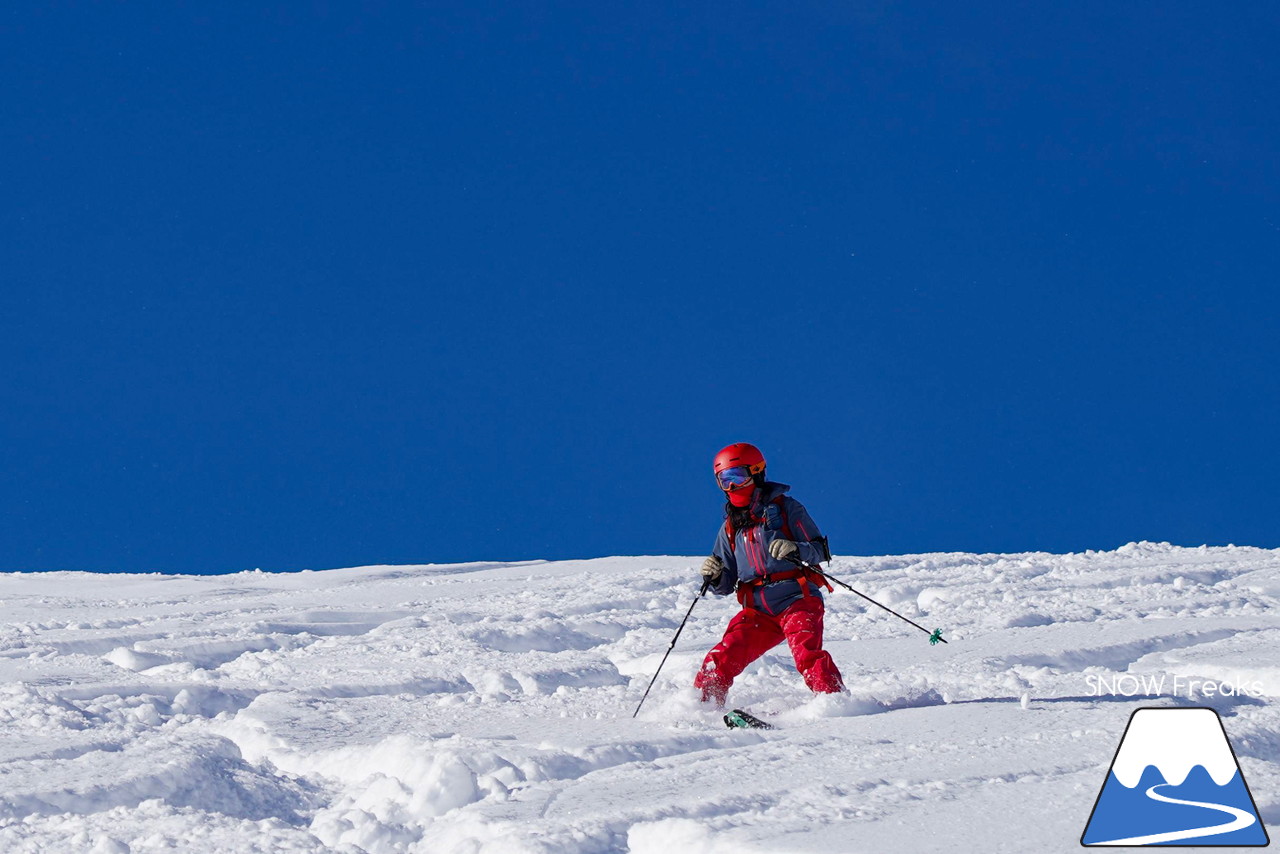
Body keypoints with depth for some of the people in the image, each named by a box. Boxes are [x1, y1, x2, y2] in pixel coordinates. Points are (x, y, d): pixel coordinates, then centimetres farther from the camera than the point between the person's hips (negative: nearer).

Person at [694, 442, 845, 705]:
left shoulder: (785, 508, 4)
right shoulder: (731, 528, 17)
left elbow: (820, 551, -1)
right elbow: (726, 585, 17)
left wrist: (795, 550, -22)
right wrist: (714, 577, -6)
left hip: (797, 601, -4)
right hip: (758, 612, 4)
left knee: (807, 655, -27)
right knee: (721, 659, -10)